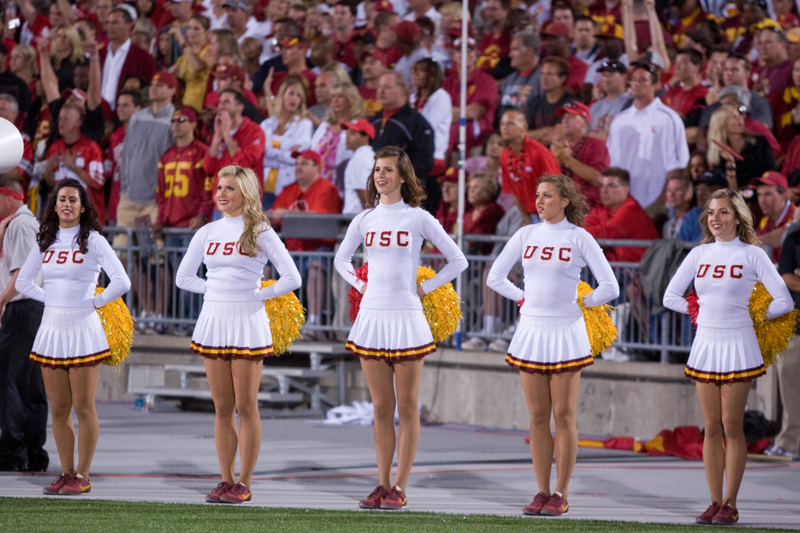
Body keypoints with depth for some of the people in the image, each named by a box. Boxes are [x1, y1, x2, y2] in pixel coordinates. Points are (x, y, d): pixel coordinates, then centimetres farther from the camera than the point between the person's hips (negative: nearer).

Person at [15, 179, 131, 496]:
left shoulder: (93, 241, -5)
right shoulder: (46, 241, 9)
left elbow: (121, 282, -12)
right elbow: (23, 282, 18)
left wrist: (95, 302, -5)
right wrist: (54, 300, 9)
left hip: (83, 329, -5)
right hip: (51, 327, 5)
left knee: (83, 408, -2)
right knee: (58, 409, 7)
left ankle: (82, 476, 4)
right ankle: (66, 473, 13)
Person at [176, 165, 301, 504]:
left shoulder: (259, 232, -2)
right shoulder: (207, 233, 10)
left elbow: (291, 279, -6)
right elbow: (183, 277, 16)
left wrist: (259, 295, -4)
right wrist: (215, 289, 6)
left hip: (247, 322, -4)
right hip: (213, 321, 5)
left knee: (245, 407, -2)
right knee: (222, 408, 7)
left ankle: (244, 483, 2)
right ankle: (226, 480, 11)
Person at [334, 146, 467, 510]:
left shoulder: (417, 218, -2)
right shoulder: (365, 220, 8)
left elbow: (457, 261, 2)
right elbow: (341, 259, 24)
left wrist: (425, 288, 0)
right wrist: (359, 284, 10)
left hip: (406, 316, -4)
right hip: (371, 316, 4)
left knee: (407, 407, 0)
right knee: (381, 408, 7)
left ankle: (400, 489, 1)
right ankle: (382, 485, 10)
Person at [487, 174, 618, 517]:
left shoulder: (579, 238, -3)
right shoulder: (526, 235, 7)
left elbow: (609, 288, -5)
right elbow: (495, 277, 13)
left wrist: (578, 303, 2)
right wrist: (524, 299, 8)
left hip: (565, 332, -4)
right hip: (531, 331, 4)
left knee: (563, 415, -2)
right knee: (538, 416, 5)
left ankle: (560, 495, 2)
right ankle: (542, 492, 10)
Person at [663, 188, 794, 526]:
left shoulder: (751, 254, -3)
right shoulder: (699, 255, 8)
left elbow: (783, 302, -6)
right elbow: (670, 296, 14)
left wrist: (751, 315, 2)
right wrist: (701, 310, 7)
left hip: (737, 346, -4)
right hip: (705, 344, 4)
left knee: (732, 427, -4)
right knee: (711, 428, 5)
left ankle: (730, 504, 1)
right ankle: (715, 502, 8)